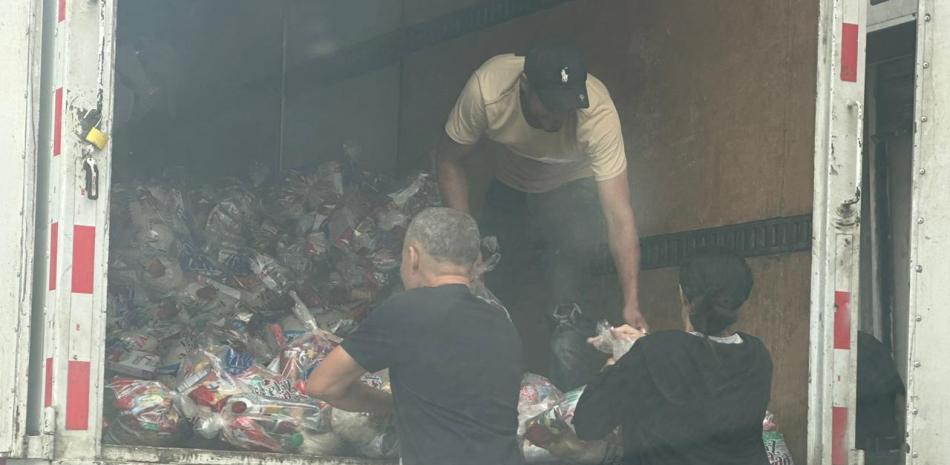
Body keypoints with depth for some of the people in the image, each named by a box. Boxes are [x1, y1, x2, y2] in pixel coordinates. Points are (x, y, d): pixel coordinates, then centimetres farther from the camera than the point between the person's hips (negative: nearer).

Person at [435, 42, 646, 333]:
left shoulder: (599, 114, -38)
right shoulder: (487, 88, -33)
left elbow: (618, 214, -38)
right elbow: (449, 159, -16)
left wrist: (631, 303, -44)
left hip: (577, 188, -2)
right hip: (512, 187, 2)